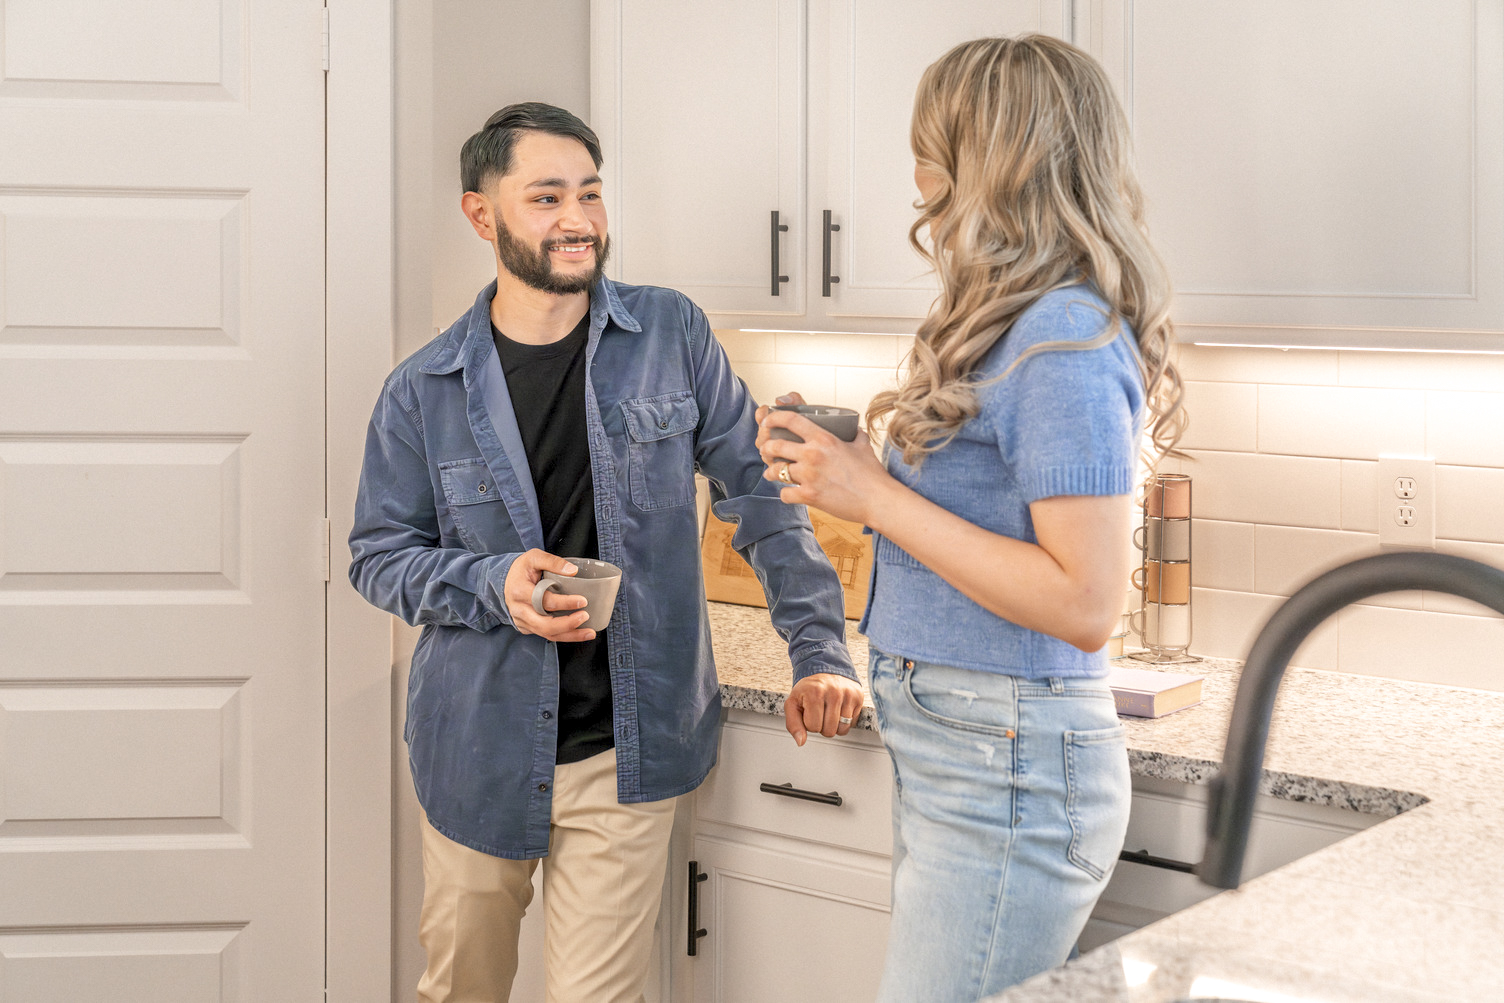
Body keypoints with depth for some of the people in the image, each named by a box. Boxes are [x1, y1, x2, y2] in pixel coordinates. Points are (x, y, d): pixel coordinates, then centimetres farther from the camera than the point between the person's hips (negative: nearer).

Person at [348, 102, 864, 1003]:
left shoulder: (671, 337, -2)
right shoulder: (424, 391, -2)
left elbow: (761, 494, 1)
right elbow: (379, 555, 4)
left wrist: (820, 651, -7)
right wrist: (492, 584, -16)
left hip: (627, 754, -1)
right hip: (480, 751, 1)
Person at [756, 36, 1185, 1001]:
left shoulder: (1066, 343, -18)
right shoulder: (1019, 323, 13)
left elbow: (1085, 605, -23)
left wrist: (877, 497, -18)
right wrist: (844, 463, 11)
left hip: (1006, 772, -10)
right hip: (955, 754, 10)